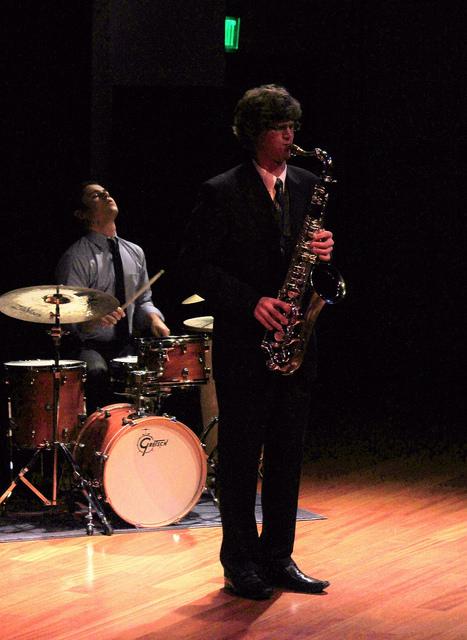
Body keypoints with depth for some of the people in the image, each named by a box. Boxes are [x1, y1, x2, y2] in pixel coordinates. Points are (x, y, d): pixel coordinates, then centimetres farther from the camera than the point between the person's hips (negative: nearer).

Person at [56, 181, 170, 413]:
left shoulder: (135, 253, 14)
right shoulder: (76, 257, -5)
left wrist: (153, 317, -2)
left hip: (126, 347, 5)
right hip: (89, 347, -5)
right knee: (98, 372, -37)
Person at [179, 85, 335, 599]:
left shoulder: (307, 185, 11)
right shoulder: (221, 193, -5)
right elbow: (196, 264, -8)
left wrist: (323, 251, -7)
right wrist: (251, 302, -18)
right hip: (243, 344, -5)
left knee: (287, 455, 9)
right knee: (240, 456, 2)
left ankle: (278, 558, 18)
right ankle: (240, 563, 10)